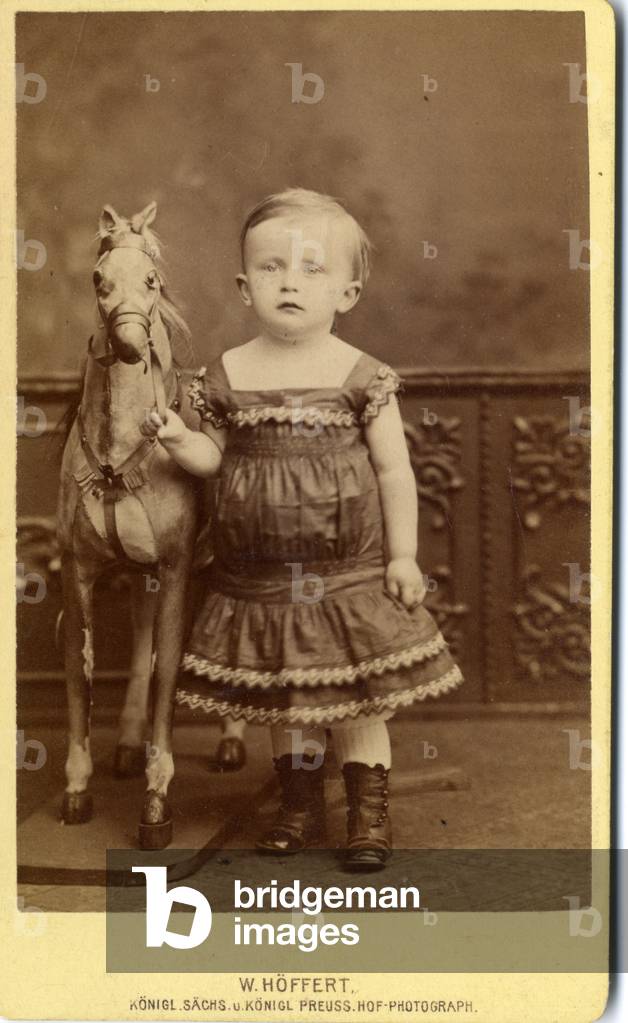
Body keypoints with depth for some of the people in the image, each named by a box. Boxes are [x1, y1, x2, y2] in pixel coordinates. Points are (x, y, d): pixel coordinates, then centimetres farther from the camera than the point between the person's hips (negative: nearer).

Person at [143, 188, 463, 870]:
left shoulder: (361, 376, -8)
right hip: (256, 575, 3)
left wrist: (402, 556, -6)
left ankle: (369, 812, 22)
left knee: (357, 696, 6)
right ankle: (299, 803, 34)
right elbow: (215, 455, 9)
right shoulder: (227, 375, 0)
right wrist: (178, 441, -13)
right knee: (280, 698, 15)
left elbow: (393, 469, -4)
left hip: (348, 573, -3)